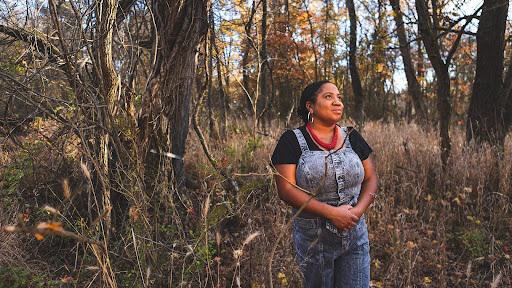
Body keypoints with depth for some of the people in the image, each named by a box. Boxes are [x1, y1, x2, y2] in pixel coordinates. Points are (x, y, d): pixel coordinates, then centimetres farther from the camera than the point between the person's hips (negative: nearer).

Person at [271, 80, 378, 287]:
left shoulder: (352, 137, 5)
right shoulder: (292, 140, -8)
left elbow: (370, 178, 8)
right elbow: (286, 189, -15)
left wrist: (359, 210, -11)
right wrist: (331, 212, -20)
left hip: (355, 235, 3)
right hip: (313, 238, -3)